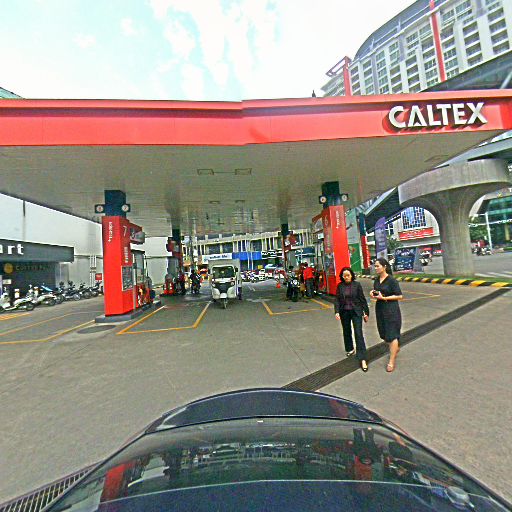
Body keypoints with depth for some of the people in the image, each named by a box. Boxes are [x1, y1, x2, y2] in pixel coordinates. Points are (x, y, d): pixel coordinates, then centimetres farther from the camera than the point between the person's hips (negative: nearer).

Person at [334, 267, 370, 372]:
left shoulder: (357, 285, -7)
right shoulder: (340, 286, -2)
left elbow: (362, 299, -3)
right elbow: (337, 300, -1)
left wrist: (366, 312, -1)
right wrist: (337, 312, -13)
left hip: (356, 312, -3)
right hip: (344, 312, 3)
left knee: (358, 334, -7)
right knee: (347, 332, 17)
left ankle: (362, 359, -2)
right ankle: (350, 349, 41)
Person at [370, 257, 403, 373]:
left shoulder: (392, 280, -14)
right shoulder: (376, 280, 6)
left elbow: (400, 296, -14)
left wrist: (384, 298, -21)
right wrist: (373, 294, -4)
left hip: (391, 309, -7)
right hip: (380, 309, 7)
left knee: (392, 334, -1)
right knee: (384, 333, 18)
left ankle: (391, 362, 9)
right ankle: (396, 348, 46)